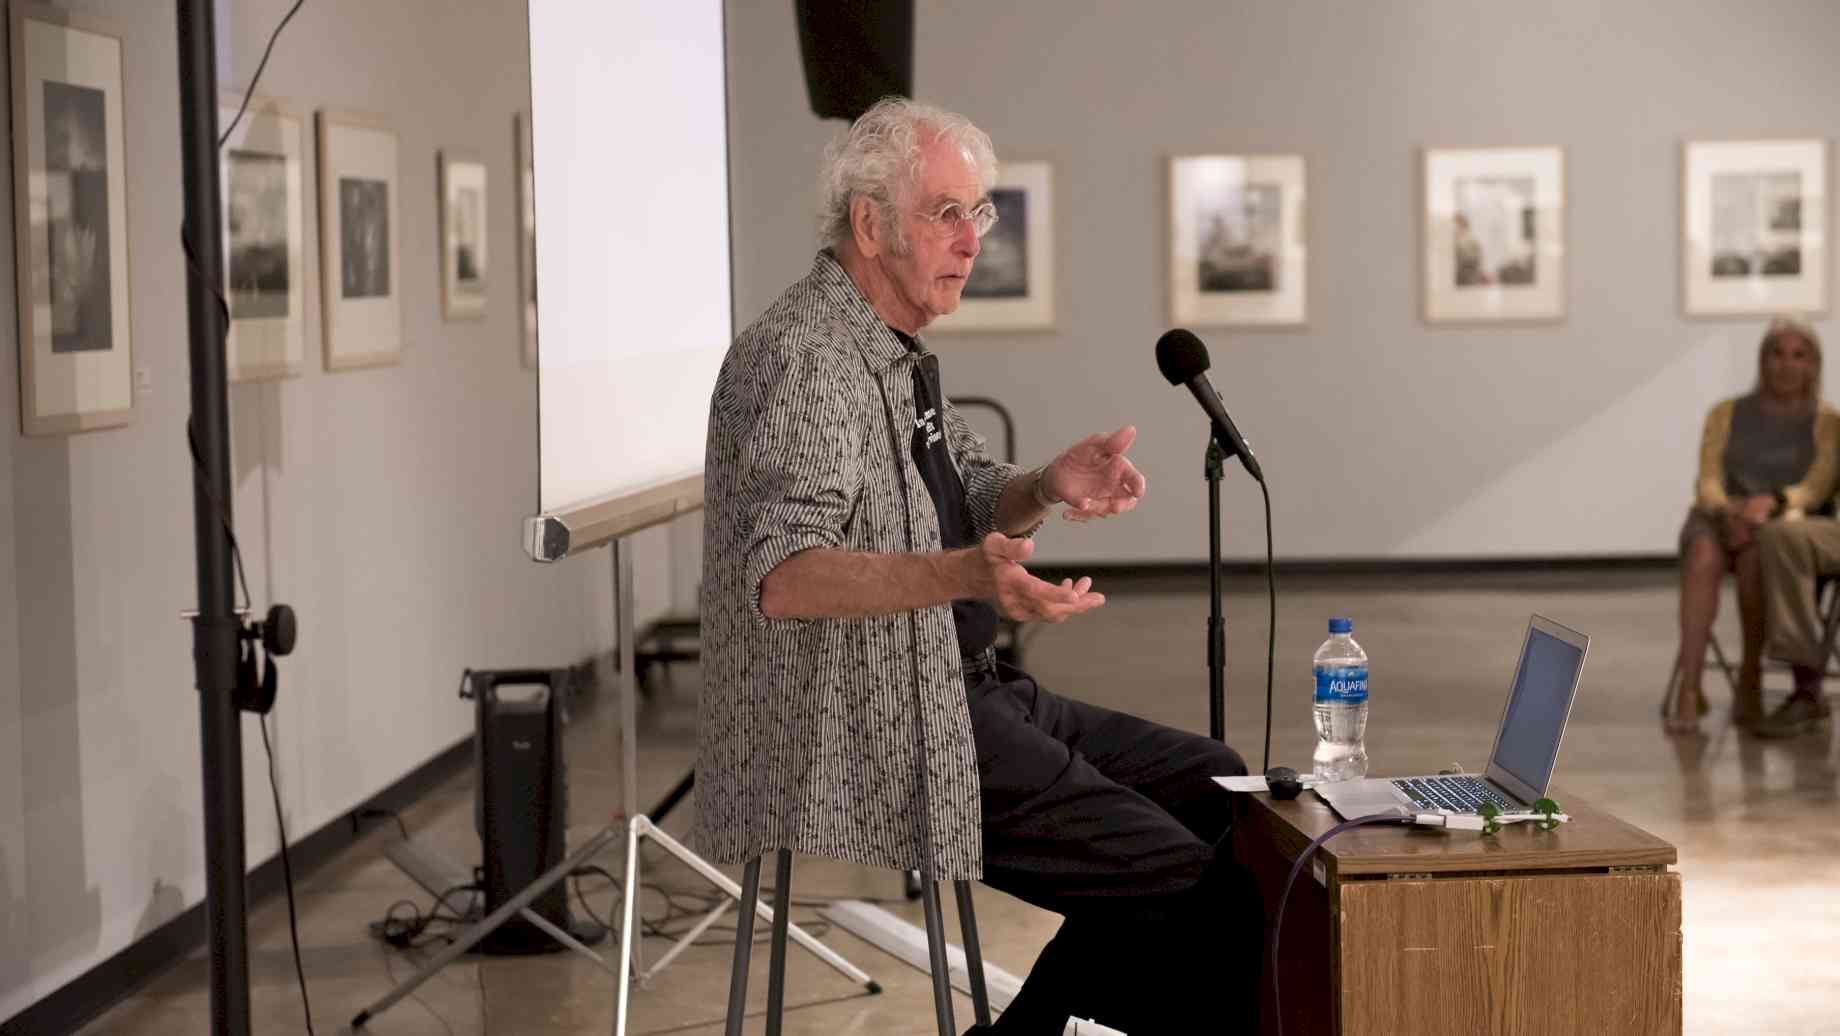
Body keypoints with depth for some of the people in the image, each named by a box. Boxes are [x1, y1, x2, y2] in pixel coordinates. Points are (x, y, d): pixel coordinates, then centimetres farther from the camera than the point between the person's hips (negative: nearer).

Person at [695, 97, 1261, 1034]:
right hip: (880, 736, -11)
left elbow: (976, 505, 23)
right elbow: (783, 576, -31)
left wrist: (1050, 485, 0)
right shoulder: (801, 359, -19)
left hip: (959, 690, 11)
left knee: (1215, 789, 12)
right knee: (1189, 886, -17)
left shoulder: (894, 350, 14)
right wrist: (964, 575, -46)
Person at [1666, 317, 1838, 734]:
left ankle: (1750, 679, -28)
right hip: (1719, 519, 2)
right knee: (1704, 555, -36)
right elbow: (1708, 484, 2)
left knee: (1756, 554, -39)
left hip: (1785, 525, -1)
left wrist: (1770, 502, -27)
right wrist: (1728, 511, -21)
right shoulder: (1726, 414, 14)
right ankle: (1688, 685, -45)